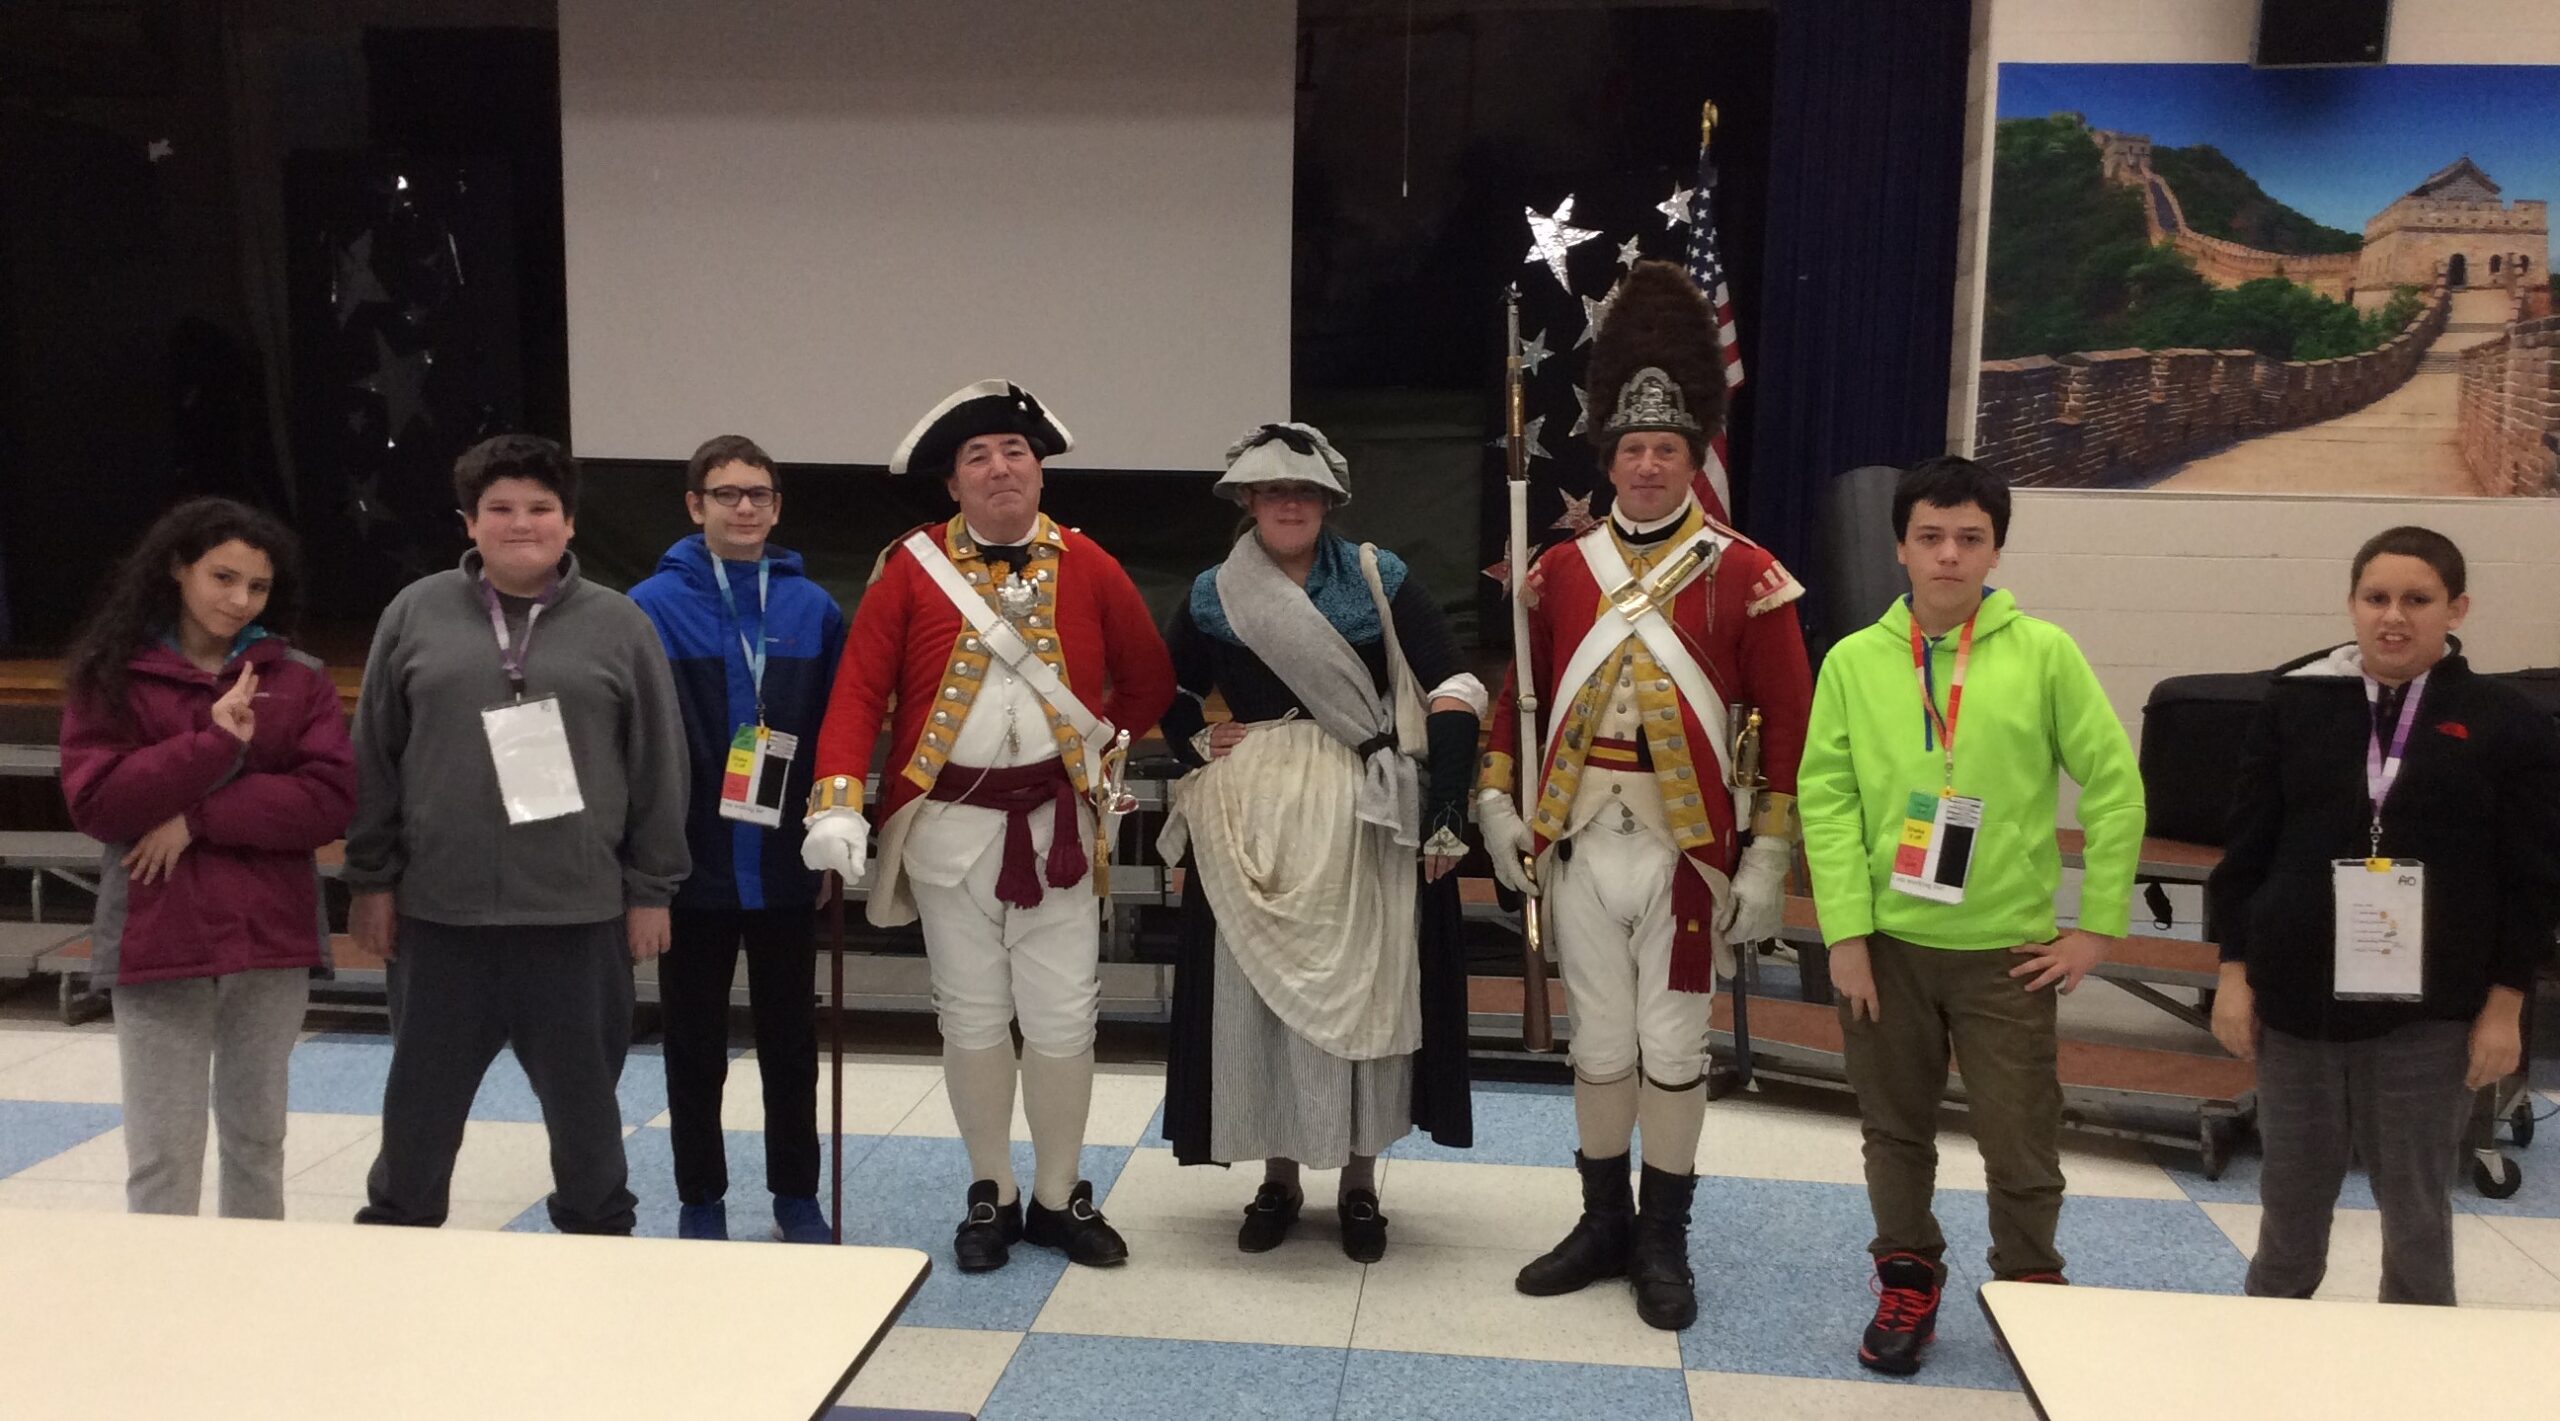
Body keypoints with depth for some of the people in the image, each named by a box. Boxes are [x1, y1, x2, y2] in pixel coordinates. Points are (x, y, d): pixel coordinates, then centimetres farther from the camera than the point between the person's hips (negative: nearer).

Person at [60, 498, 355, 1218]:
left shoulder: (298, 678, 4)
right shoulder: (112, 675, 2)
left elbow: (332, 798, -7)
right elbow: (94, 802, -8)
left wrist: (198, 816, -14)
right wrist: (213, 745, -17)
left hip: (272, 940, 2)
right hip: (156, 943, -2)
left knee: (257, 1140, 14)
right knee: (161, 1157, 1)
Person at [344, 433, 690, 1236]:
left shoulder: (617, 625, 2)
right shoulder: (415, 615, 4)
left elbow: (658, 767, 2)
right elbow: (373, 759, 6)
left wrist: (651, 891, 0)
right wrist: (371, 881, 3)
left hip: (578, 911, -1)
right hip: (439, 908, 1)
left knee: (582, 1095, 11)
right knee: (422, 1093, 13)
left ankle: (599, 1236, 28)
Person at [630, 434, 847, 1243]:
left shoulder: (812, 609, 3)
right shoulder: (653, 609, -7)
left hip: (786, 864, 2)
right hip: (692, 864, -2)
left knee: (791, 1040, 13)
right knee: (696, 1047, 11)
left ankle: (797, 1195, 28)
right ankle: (701, 1200, 26)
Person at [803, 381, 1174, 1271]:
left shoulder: (1086, 566, 0)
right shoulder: (911, 568, -4)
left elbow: (1150, 678, 10)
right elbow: (858, 690, -9)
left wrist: (1101, 747, 7)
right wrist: (836, 804, -20)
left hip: (1056, 823, 1)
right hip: (949, 822, -1)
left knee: (1063, 1019, 4)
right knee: (972, 1018, 9)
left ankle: (1059, 1198, 21)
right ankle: (990, 1196, 24)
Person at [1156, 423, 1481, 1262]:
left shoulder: (1379, 581, -2)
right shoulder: (1213, 596, 4)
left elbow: (1453, 688, -5)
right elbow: (1167, 693, 20)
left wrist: (1448, 807, -12)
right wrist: (1197, 751, 0)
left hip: (1362, 822, -2)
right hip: (1252, 822, 2)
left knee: (1361, 990, 4)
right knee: (1257, 991, 6)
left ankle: (1360, 1184, 19)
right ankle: (1278, 1177, 22)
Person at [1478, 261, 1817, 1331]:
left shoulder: (1745, 576, -3)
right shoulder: (1563, 568, 6)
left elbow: (1788, 720, -4)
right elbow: (1519, 690, 12)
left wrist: (1769, 857, -8)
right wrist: (1497, 803, 2)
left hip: (1688, 846, -2)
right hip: (1579, 841, 3)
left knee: (1672, 1049, 6)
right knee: (1598, 1042, 12)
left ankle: (1663, 1242, 21)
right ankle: (1604, 1223, 27)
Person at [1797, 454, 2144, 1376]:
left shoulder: (2044, 654, -3)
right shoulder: (1854, 660, 0)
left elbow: (2115, 785, -1)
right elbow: (1825, 797, -3)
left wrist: (2097, 925, -3)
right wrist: (1845, 932, -9)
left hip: (2007, 949, -1)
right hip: (1887, 943, 1)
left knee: (2021, 1139, 5)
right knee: (1896, 1129, 13)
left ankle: (2031, 1292, 27)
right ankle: (1908, 1280, 31)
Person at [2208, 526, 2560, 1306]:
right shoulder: (2295, 702, 1)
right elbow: (2247, 847, 4)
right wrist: (2235, 971, 0)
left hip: (2429, 1009, -1)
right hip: (2298, 996, 2)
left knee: (2416, 1201, 9)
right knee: (2291, 1190, 13)